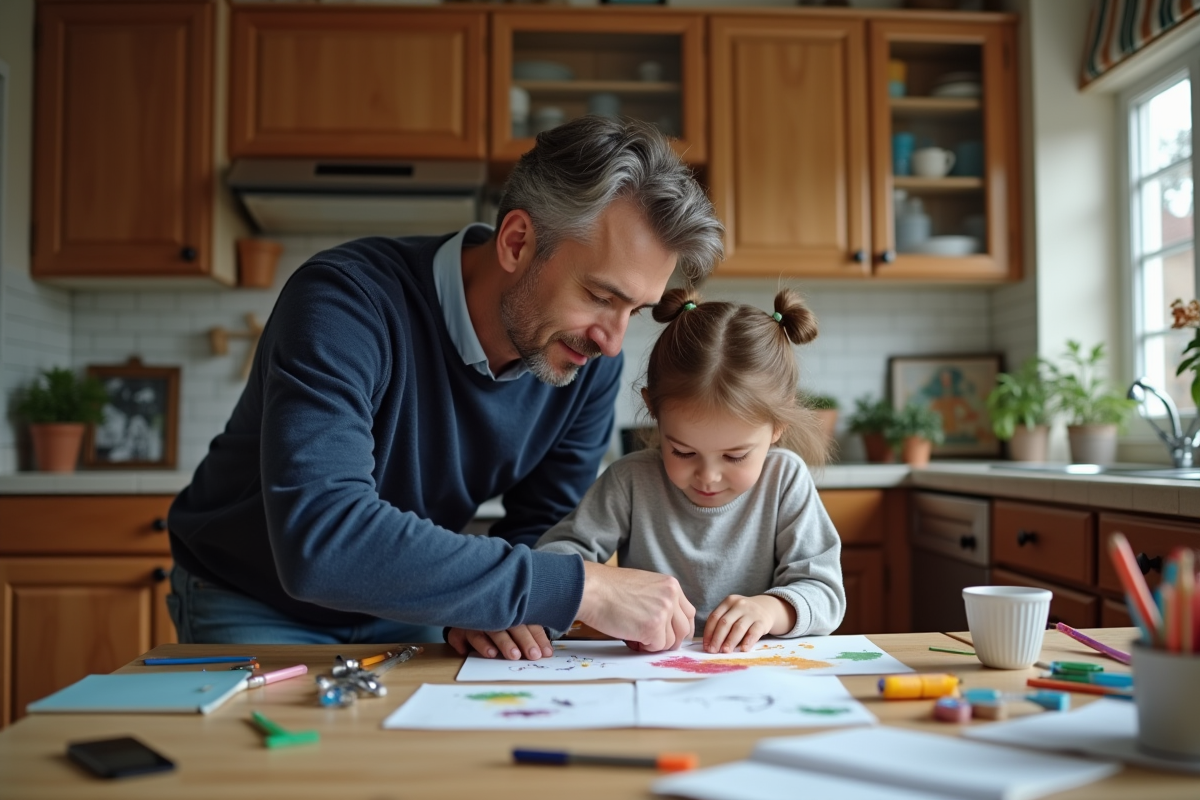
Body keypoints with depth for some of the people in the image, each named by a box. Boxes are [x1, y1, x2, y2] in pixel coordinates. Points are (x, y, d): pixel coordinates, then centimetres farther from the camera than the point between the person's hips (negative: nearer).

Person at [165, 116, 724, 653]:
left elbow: (539, 533, -4)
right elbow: (322, 544, -42)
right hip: (252, 610, -3)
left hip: (400, 616, 3)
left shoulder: (591, 363, -14)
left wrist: (483, 611, -26)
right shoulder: (345, 304, -30)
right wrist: (579, 587, -41)